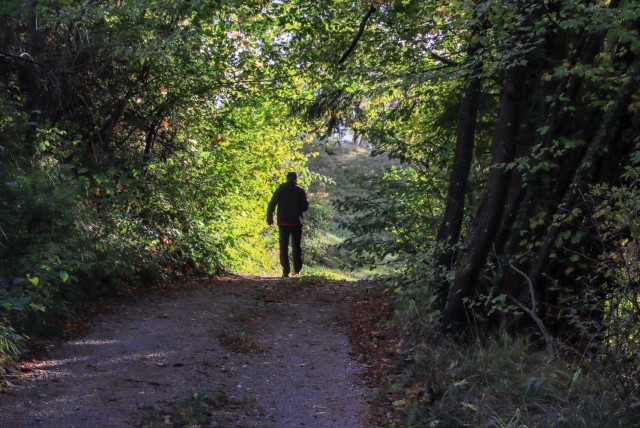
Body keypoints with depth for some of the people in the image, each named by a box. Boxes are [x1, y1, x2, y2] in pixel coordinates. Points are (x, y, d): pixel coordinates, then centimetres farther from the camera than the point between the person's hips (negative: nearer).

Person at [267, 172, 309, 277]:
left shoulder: (280, 189, 4)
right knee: (296, 246, 10)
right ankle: (297, 270, 10)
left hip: (283, 222, 0)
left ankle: (286, 271, -5)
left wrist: (269, 219, 4)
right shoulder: (300, 190, 1)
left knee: (283, 247, 3)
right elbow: (305, 207, -4)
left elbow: (271, 205, -2)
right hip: (296, 223, 0)